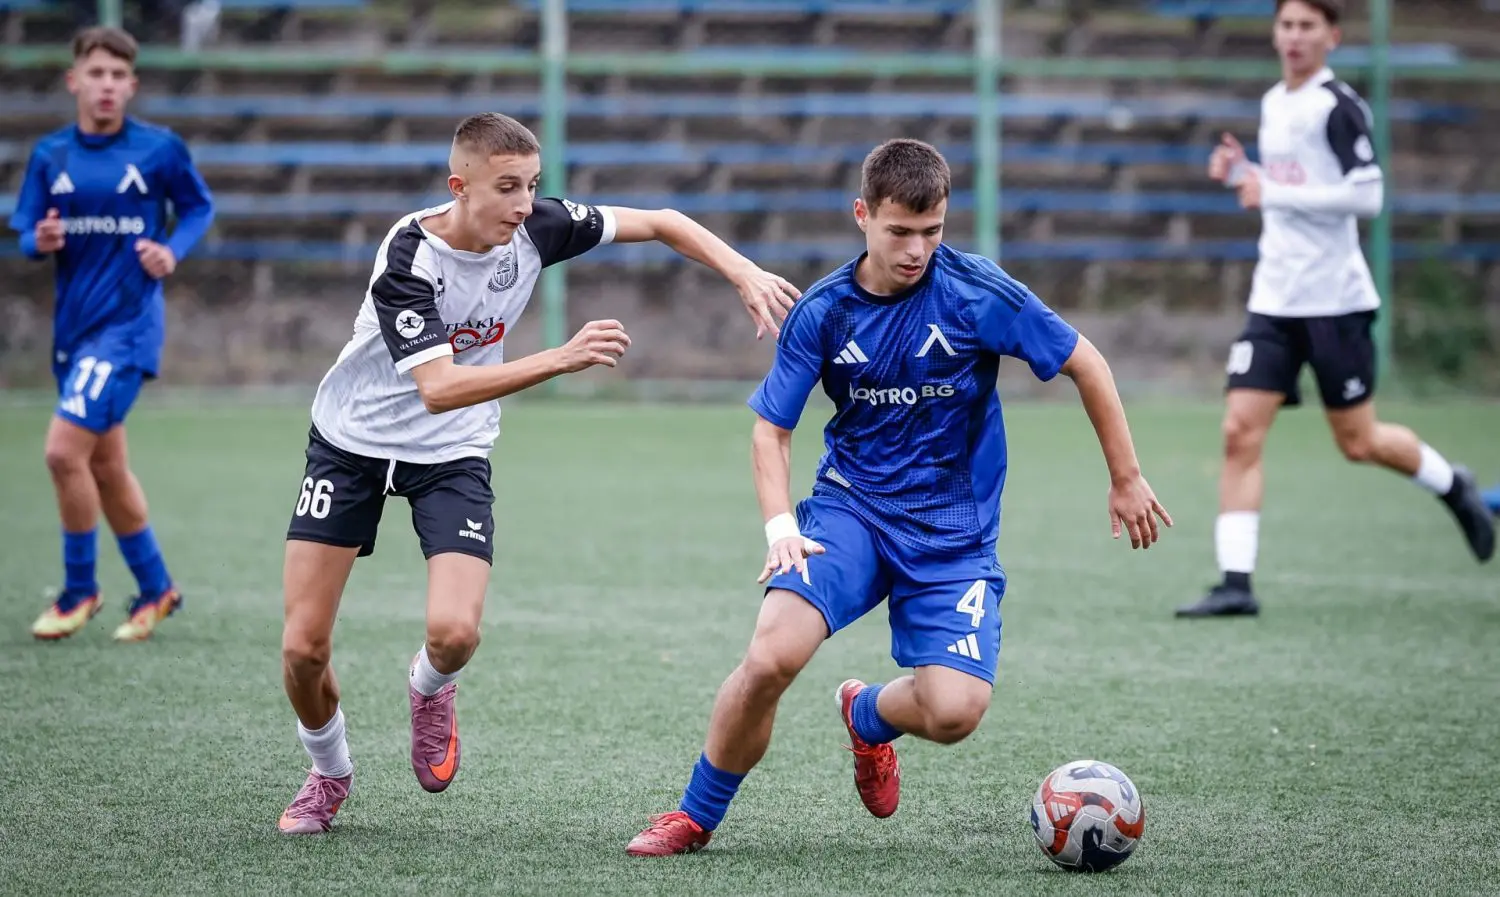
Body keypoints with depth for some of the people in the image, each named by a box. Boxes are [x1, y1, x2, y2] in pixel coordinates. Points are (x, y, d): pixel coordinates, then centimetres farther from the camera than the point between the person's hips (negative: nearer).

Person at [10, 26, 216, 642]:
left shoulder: (160, 149, -5)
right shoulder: (50, 155, 5)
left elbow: (200, 208, 7)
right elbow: (28, 235, 7)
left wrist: (173, 250, -11)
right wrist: (41, 241, -16)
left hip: (127, 321, -5)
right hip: (73, 324, 5)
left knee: (64, 450, -16)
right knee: (105, 466, 12)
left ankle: (79, 591, 1)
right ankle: (155, 588, 29)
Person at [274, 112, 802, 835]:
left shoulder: (535, 228, -14)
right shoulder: (410, 256, -27)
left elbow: (658, 223, -2)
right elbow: (438, 387, -37)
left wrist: (744, 274, -16)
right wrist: (560, 359, -45)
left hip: (452, 455, 2)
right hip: (352, 442, -2)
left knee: (454, 632, -20)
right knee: (303, 646, -6)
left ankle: (430, 690, 18)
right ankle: (330, 773, 24)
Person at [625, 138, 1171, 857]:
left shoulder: (976, 292, -12)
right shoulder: (822, 312, -5)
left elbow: (1084, 364, -2)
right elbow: (771, 428, 4)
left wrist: (1126, 479, 4)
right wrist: (780, 525, -13)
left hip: (953, 531, -1)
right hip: (850, 507, 1)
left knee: (954, 711, -20)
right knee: (772, 655, -26)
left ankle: (868, 715, 19)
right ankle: (695, 817, -3)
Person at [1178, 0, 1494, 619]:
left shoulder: (1338, 107, -11)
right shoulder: (1273, 104, 13)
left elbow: (1367, 196, -20)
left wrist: (1272, 193, -22)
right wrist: (1241, 171, 8)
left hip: (1334, 300, -6)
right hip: (1274, 301, 6)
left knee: (1358, 443, 3)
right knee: (1240, 432, -7)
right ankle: (1236, 583, -8)